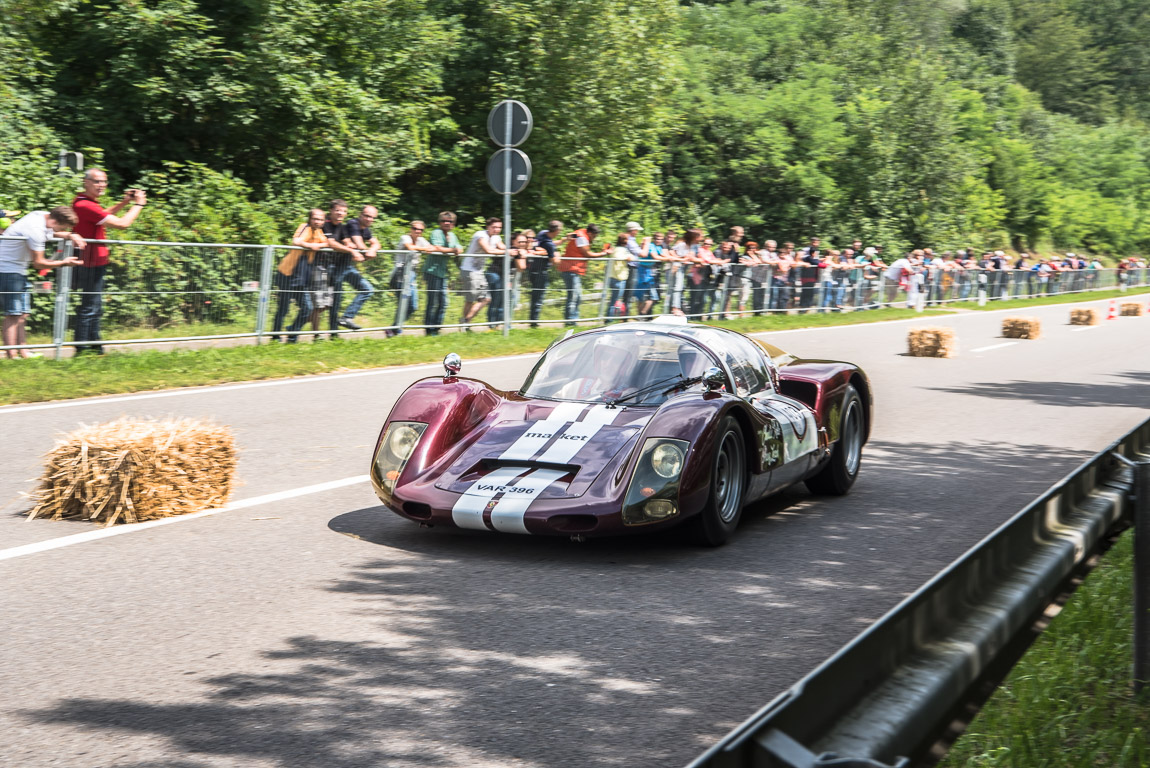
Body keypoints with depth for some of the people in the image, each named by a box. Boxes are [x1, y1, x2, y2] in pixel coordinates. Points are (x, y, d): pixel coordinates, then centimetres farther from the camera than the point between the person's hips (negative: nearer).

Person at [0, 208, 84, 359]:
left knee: (22, 313, 10)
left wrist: (70, 236, 4)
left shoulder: (44, 216, 0)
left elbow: (52, 234, 24)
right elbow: (38, 263, -19)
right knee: (13, 314, -10)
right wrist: (64, 263, -10)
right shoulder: (36, 229, -26)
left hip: (18, 269, 10)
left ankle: (23, 352, 13)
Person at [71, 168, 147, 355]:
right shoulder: (85, 206, -22)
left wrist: (124, 203, 20)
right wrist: (138, 204, -7)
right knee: (89, 308, -6)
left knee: (95, 308, 18)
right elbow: (122, 223, -22)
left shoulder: (82, 203, 11)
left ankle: (95, 347, 27)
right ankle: (82, 349, -3)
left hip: (95, 263, 11)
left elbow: (102, 216, 32)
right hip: (91, 264, -11)